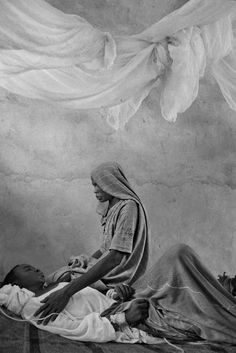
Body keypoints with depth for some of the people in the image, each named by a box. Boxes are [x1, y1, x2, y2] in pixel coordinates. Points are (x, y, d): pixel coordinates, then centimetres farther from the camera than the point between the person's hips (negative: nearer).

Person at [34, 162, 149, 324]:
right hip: (106, 274, 9)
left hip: (116, 281, -9)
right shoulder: (113, 207, 12)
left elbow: (115, 257, -31)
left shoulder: (128, 207, -20)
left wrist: (67, 292, -36)